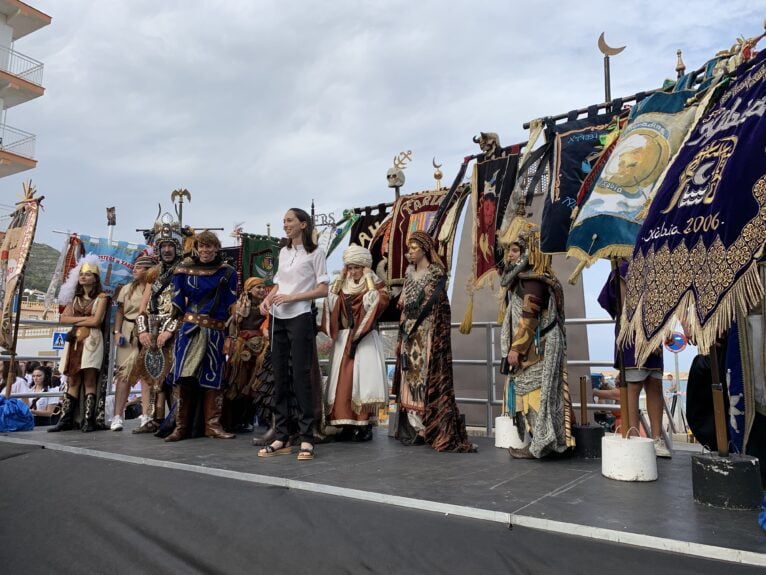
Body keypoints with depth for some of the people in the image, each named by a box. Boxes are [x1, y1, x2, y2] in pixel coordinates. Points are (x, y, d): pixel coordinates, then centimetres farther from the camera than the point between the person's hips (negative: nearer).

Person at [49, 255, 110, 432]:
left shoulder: (101, 297, 3)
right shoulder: (75, 297, 21)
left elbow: (96, 321, -9)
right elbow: (63, 319, 9)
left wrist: (75, 320, 2)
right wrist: (84, 318, -4)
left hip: (92, 341, -5)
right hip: (74, 341, 5)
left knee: (89, 380, -8)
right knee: (72, 380, 4)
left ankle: (89, 420, -9)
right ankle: (66, 419, 4)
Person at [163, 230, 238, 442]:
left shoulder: (227, 272, 6)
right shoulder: (184, 270, 6)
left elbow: (232, 306, 6)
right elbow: (177, 305, 8)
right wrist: (168, 329, 5)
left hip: (216, 331, 1)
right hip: (189, 328, 0)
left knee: (213, 377, 3)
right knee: (183, 376, -5)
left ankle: (213, 425, 11)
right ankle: (181, 426, 4)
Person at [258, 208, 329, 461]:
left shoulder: (314, 252, 0)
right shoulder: (283, 252, 17)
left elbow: (323, 289, -5)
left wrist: (291, 297, -14)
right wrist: (268, 298, -1)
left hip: (300, 318, -6)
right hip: (278, 319, 6)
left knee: (301, 376, -7)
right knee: (280, 376, 6)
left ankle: (306, 439, 0)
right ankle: (282, 438, 13)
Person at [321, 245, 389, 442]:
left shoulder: (377, 285, 3)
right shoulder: (343, 287, 16)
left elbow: (380, 303, -16)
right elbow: (331, 306, 4)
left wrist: (369, 281, -10)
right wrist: (339, 280, 5)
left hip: (366, 339, -5)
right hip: (344, 339, 5)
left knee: (364, 378, -10)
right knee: (343, 380, 1)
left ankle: (365, 425, -5)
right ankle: (347, 423, 8)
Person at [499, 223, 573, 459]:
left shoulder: (531, 280, -14)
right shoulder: (524, 279, 17)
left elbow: (529, 318, -21)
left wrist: (516, 348, -21)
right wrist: (516, 347, 20)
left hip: (535, 348, -10)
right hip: (532, 348, 10)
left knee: (533, 391, -5)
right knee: (530, 392, 12)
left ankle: (538, 444, 2)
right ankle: (540, 442, 19)